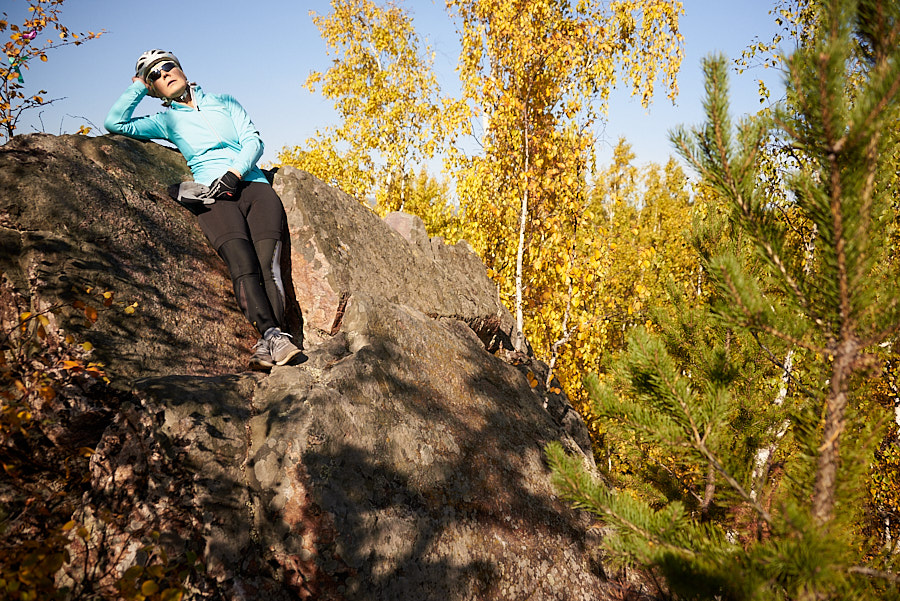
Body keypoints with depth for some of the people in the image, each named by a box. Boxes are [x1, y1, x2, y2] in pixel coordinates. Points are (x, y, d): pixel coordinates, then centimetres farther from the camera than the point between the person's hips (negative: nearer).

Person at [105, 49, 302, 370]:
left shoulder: (223, 102, 25)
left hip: (252, 183, 1)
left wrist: (235, 172, -5)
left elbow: (253, 140, 12)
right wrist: (138, 87, 17)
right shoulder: (166, 120, 22)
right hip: (213, 195, -1)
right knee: (241, 260, -30)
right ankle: (272, 334, -43)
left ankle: (267, 342, -38)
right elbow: (115, 122, 8)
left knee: (267, 261, -25)